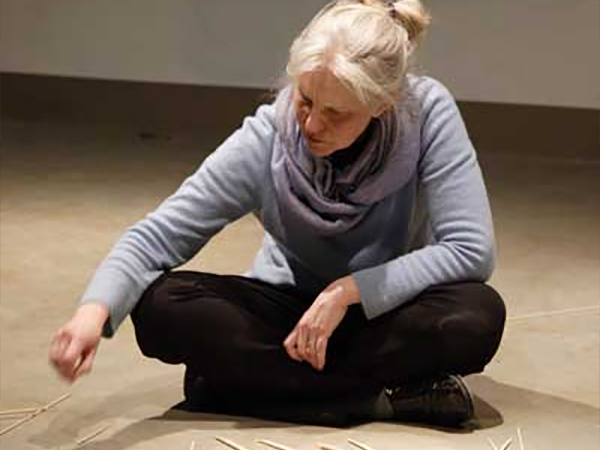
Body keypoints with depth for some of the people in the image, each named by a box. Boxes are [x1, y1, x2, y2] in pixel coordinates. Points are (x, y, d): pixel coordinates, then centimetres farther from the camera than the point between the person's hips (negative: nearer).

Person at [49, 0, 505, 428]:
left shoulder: (428, 113, -25)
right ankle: (396, 395, -25)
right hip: (293, 302, 2)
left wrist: (348, 291, -29)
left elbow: (472, 250, -25)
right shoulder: (266, 140, -22)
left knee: (478, 314, -35)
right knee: (160, 305, -26)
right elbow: (157, 236, -22)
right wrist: (95, 310, -41)